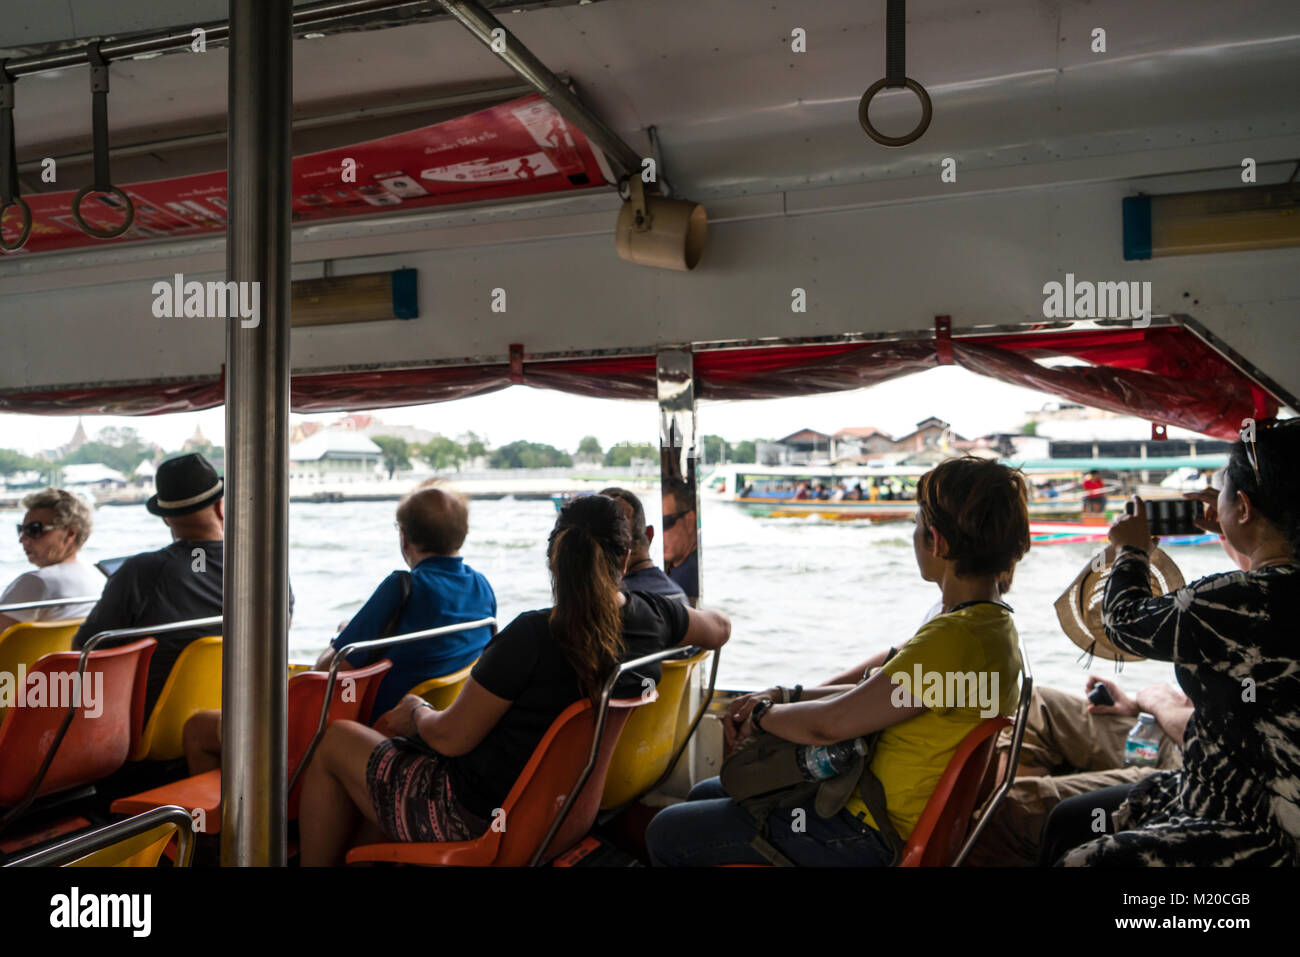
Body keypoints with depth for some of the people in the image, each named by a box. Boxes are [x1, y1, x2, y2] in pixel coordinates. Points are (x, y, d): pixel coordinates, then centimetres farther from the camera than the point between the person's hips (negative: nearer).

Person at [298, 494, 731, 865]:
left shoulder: (533, 636, -29)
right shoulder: (653, 615, -12)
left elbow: (451, 738, -19)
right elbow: (720, 627, 12)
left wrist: (415, 714, 2)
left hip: (476, 818, -7)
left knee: (336, 740, 16)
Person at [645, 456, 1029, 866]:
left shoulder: (955, 640, -29)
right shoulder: (991, 622, 5)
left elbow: (829, 723, -26)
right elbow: (877, 693, 12)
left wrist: (762, 714, -6)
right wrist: (785, 697, 3)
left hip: (871, 839, -10)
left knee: (667, 833, -3)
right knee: (705, 794, 22)